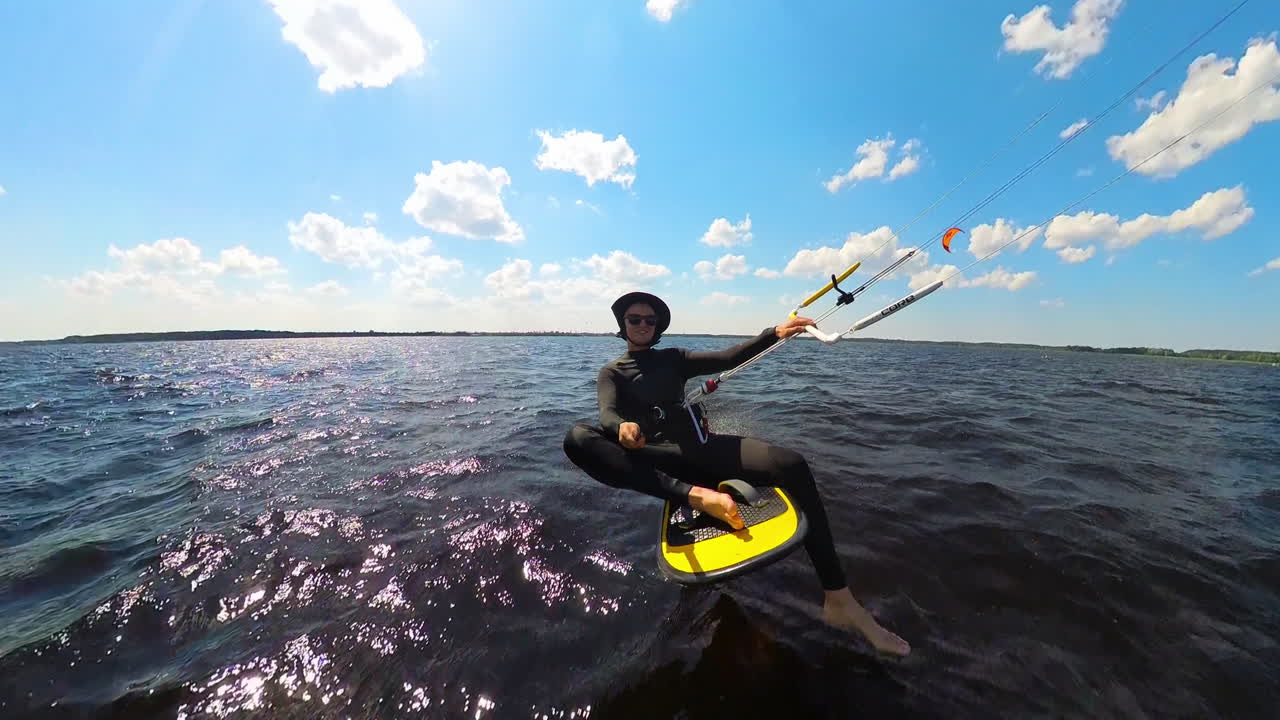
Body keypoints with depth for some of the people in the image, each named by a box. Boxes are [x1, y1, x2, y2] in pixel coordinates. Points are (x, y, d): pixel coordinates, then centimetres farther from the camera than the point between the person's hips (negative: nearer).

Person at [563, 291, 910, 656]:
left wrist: (774, 333, -6)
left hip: (700, 446, 3)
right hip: (657, 458, -2)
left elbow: (726, 358, 8)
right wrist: (623, 427, -34)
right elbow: (607, 414, -9)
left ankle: (838, 600, -16)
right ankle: (694, 494, -42)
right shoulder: (611, 372, 12)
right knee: (577, 437, -30)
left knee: (791, 463, -22)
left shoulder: (673, 359, 21)